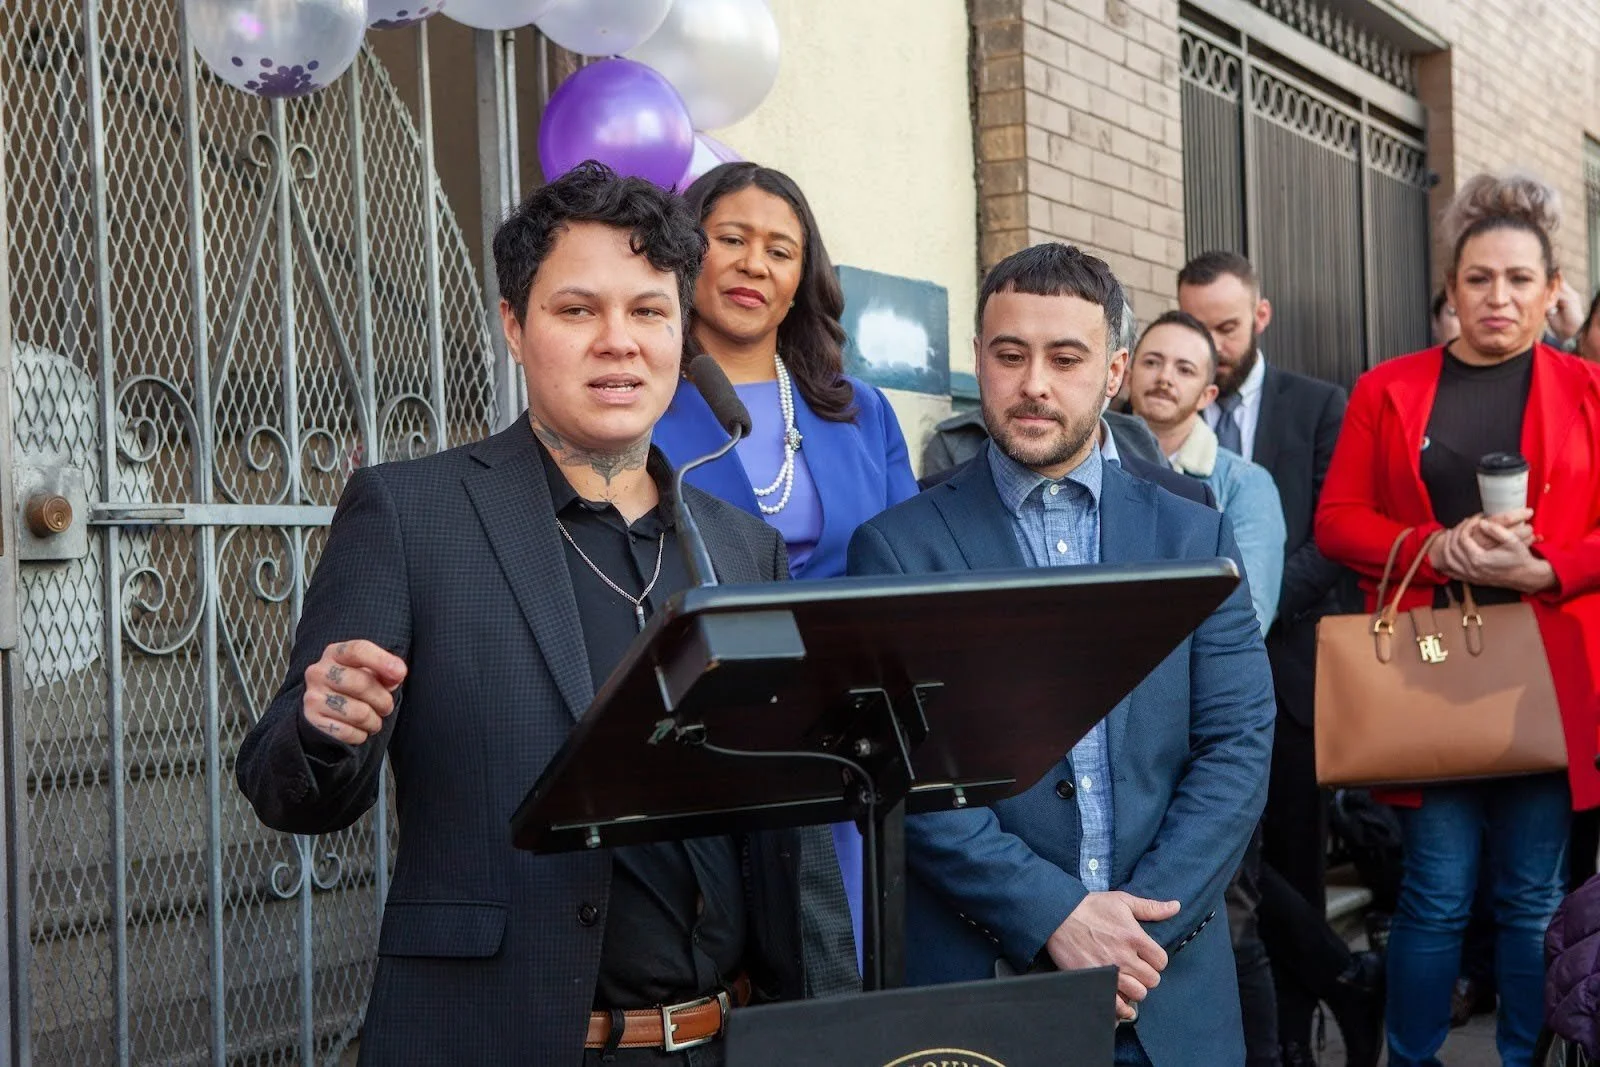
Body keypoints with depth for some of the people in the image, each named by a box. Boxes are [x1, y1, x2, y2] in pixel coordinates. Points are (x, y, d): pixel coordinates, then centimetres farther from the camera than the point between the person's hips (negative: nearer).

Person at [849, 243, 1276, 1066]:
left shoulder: (1195, 539, 6)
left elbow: (1238, 746, 0)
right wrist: (1055, 916, -17)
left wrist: (1145, 920, -12)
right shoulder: (898, 549, -2)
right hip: (974, 984, -2)